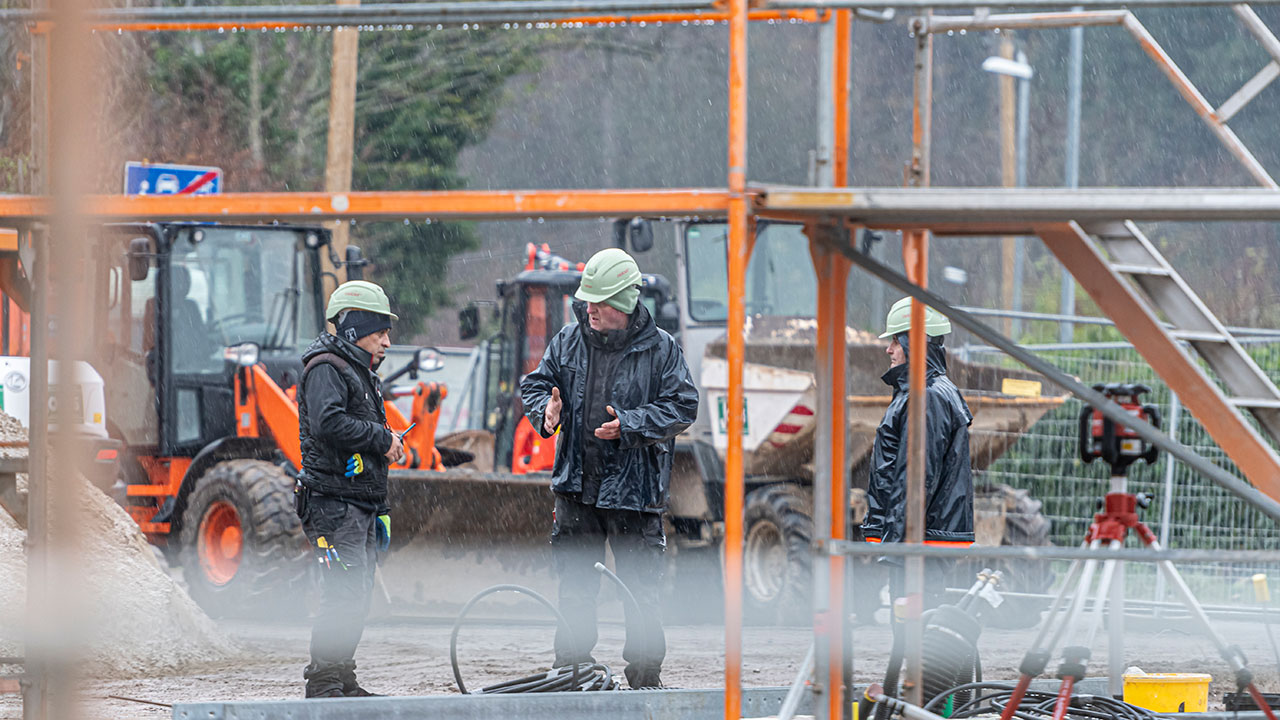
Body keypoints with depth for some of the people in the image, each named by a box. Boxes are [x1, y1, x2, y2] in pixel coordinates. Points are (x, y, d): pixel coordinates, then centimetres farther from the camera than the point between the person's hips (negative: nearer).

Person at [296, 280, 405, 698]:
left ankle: (343, 680, 16)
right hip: (333, 503, -10)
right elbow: (327, 423, -27)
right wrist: (382, 439, -17)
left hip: (361, 506, 10)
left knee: (359, 597, 11)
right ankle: (324, 684, -12)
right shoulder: (326, 368, -9)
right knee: (344, 595, -14)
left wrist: (380, 509, 27)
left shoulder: (360, 372, 23)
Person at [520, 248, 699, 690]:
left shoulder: (661, 350, -4)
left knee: (640, 587, -1)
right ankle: (570, 670, 18)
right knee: (574, 583, 9)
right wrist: (545, 409, -8)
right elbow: (536, 383, 15)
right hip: (576, 486, 4)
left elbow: (681, 408, -6)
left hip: (634, 489, -4)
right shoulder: (569, 341, 7)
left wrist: (629, 425, -18)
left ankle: (645, 676, 7)